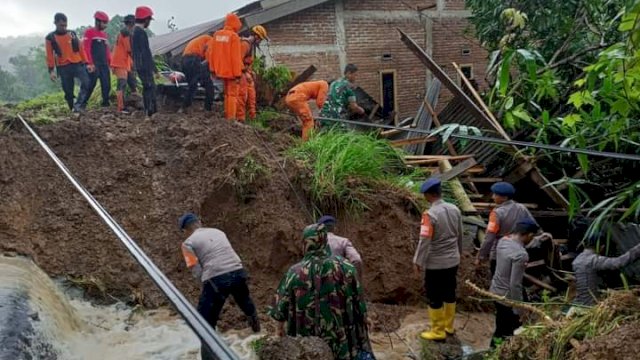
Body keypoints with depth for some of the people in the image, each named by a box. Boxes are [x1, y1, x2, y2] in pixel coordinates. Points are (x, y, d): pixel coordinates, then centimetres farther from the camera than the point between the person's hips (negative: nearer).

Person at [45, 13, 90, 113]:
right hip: (63, 68, -1)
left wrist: (85, 63, 7)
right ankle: (73, 109, 12)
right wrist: (51, 70, -4)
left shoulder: (72, 34, 8)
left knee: (86, 83, -21)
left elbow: (80, 49, 10)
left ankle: (78, 105, -18)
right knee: (68, 91, 2)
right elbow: (49, 56, 2)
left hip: (77, 64, 1)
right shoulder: (50, 38, 2)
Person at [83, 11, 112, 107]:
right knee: (91, 84, -8)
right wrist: (89, 63, -17)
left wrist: (110, 63, 12)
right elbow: (86, 49, -10)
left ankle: (105, 103, 12)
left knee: (106, 85, 3)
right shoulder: (89, 32, -3)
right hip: (94, 65, -7)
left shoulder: (105, 34, 18)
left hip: (104, 64, 7)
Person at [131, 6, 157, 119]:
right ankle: (151, 113, -10)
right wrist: (153, 68, -16)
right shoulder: (141, 33, -16)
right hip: (145, 66, -10)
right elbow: (146, 53, -19)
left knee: (148, 88, 14)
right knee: (150, 88, -8)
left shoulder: (134, 32, 15)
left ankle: (149, 113, 17)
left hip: (139, 66, 10)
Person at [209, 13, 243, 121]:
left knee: (227, 93, 19)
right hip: (231, 71, -6)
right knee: (232, 94, 1)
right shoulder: (234, 36, -14)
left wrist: (212, 69, 15)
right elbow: (236, 57, -17)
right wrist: (238, 74, -15)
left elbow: (212, 53, 9)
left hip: (221, 70, 6)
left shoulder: (217, 35, 5)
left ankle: (227, 115, 23)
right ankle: (231, 117, -1)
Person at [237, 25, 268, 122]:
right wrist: (246, 72, -22)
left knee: (251, 94, 12)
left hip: (246, 72, 10)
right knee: (242, 95, -8)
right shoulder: (245, 43, -17)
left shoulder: (251, 44, 14)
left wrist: (250, 72, 13)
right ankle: (241, 117, -4)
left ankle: (252, 116, 19)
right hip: (241, 73, -10)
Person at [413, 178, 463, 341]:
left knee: (435, 298, 6)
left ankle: (438, 332, 15)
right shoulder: (455, 209, -1)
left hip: (436, 263, -7)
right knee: (450, 293, 19)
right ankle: (448, 326, 32)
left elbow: (425, 241, -20)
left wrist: (418, 261, -10)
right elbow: (460, 235, 10)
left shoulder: (430, 214, -22)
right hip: (453, 260, 7)